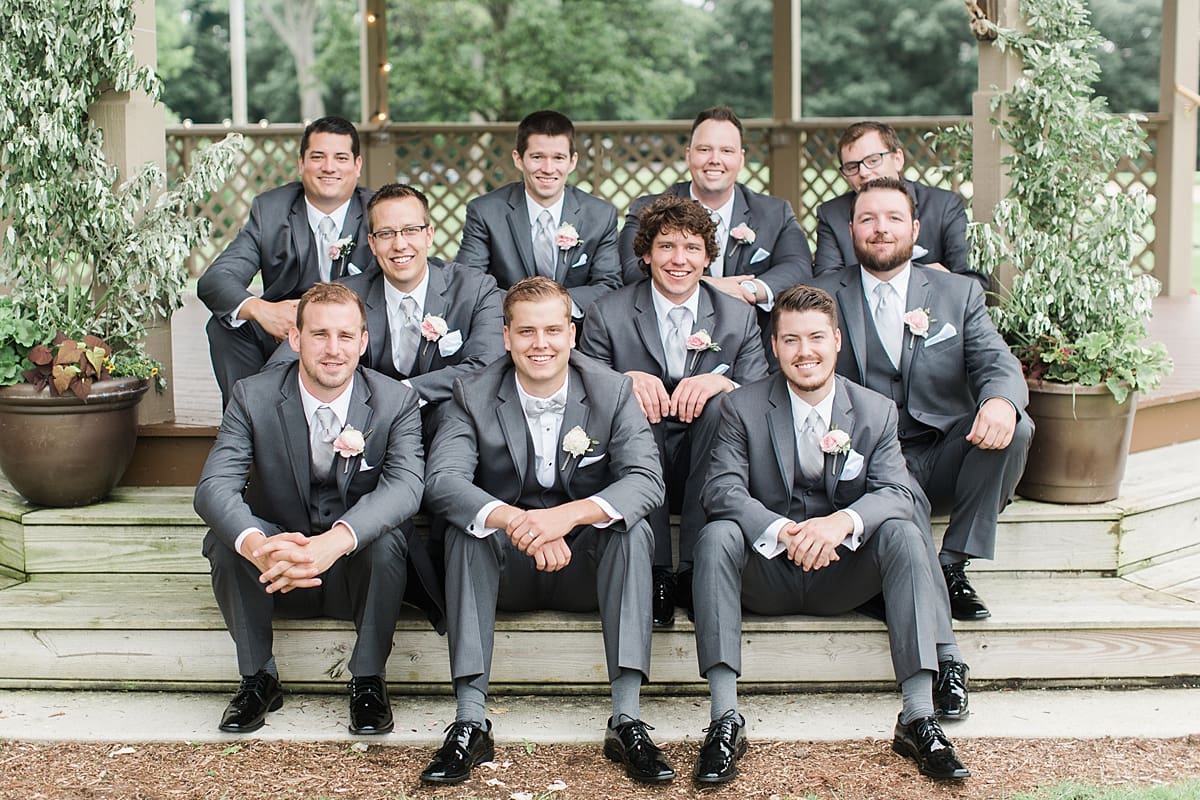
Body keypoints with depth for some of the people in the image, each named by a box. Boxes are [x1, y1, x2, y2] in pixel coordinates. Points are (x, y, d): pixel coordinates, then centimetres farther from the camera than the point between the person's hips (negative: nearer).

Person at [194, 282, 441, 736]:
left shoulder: (396, 402, -9)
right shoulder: (252, 397, -9)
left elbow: (406, 485, -25)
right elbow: (213, 486, -20)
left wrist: (336, 540, -45)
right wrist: (256, 545, -44)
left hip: (358, 571, -1)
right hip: (275, 575, 1)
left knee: (388, 536, -32)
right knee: (227, 536, -28)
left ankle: (367, 680, -10)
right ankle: (257, 678, -7)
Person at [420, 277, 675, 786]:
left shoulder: (613, 391, -7)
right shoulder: (473, 396, -7)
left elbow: (647, 480, -19)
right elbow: (442, 480, -22)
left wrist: (569, 514, -38)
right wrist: (516, 522, -41)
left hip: (586, 564, 0)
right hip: (507, 570, 0)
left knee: (633, 529, -28)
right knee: (465, 528, -28)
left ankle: (626, 720, -30)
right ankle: (470, 721, -31)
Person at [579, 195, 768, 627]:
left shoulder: (739, 317, 6)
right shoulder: (607, 315, 1)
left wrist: (720, 382, -24)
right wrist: (626, 380, -22)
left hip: (702, 470, 1)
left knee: (723, 403, -28)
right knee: (630, 401, -30)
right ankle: (654, 572, -29)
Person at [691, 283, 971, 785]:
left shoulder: (876, 411, 3)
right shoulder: (742, 408, -2)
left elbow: (895, 493, -10)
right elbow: (722, 488, -15)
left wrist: (843, 522, -33)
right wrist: (783, 531, -34)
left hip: (841, 573, 1)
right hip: (767, 573, -1)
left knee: (904, 533, -25)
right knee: (717, 535, -30)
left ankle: (920, 717, -27)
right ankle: (724, 720, -33)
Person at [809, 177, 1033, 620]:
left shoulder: (959, 293, 13)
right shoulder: (824, 296, 10)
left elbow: (998, 364, 0)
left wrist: (1001, 401, -27)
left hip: (944, 458, 3)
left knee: (1013, 427, -26)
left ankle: (953, 564, -17)